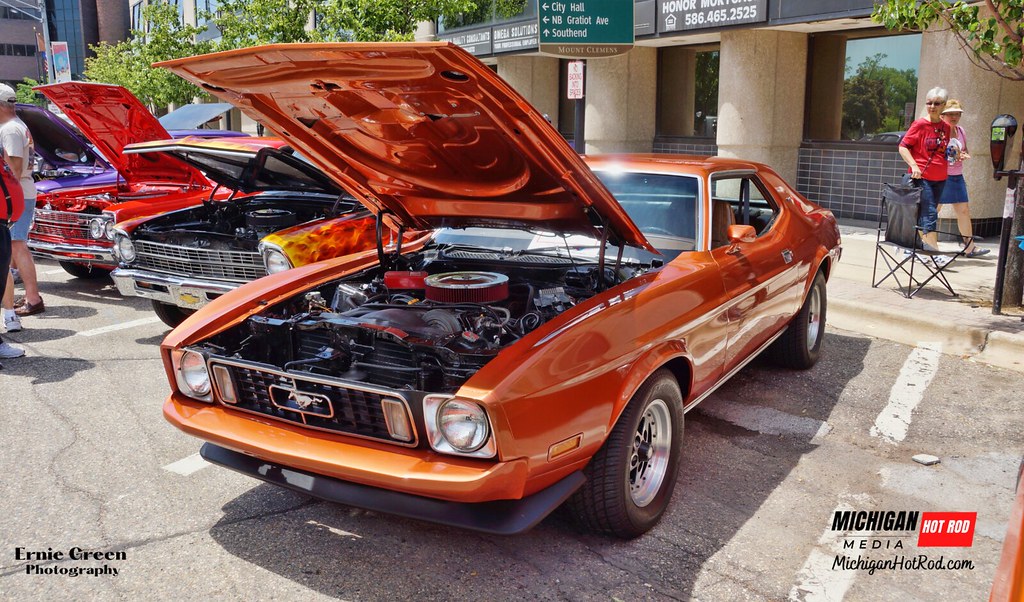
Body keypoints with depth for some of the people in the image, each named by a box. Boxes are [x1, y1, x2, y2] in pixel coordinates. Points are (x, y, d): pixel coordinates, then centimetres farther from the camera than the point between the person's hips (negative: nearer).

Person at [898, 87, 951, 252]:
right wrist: (914, 165, -19)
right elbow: (903, 146, -7)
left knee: (925, 214, 13)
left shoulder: (946, 127, 10)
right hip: (921, 176, -5)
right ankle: (934, 248, -11)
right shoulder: (920, 124, -6)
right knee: (930, 214, -10)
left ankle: (924, 244, 22)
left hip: (940, 178, 5)